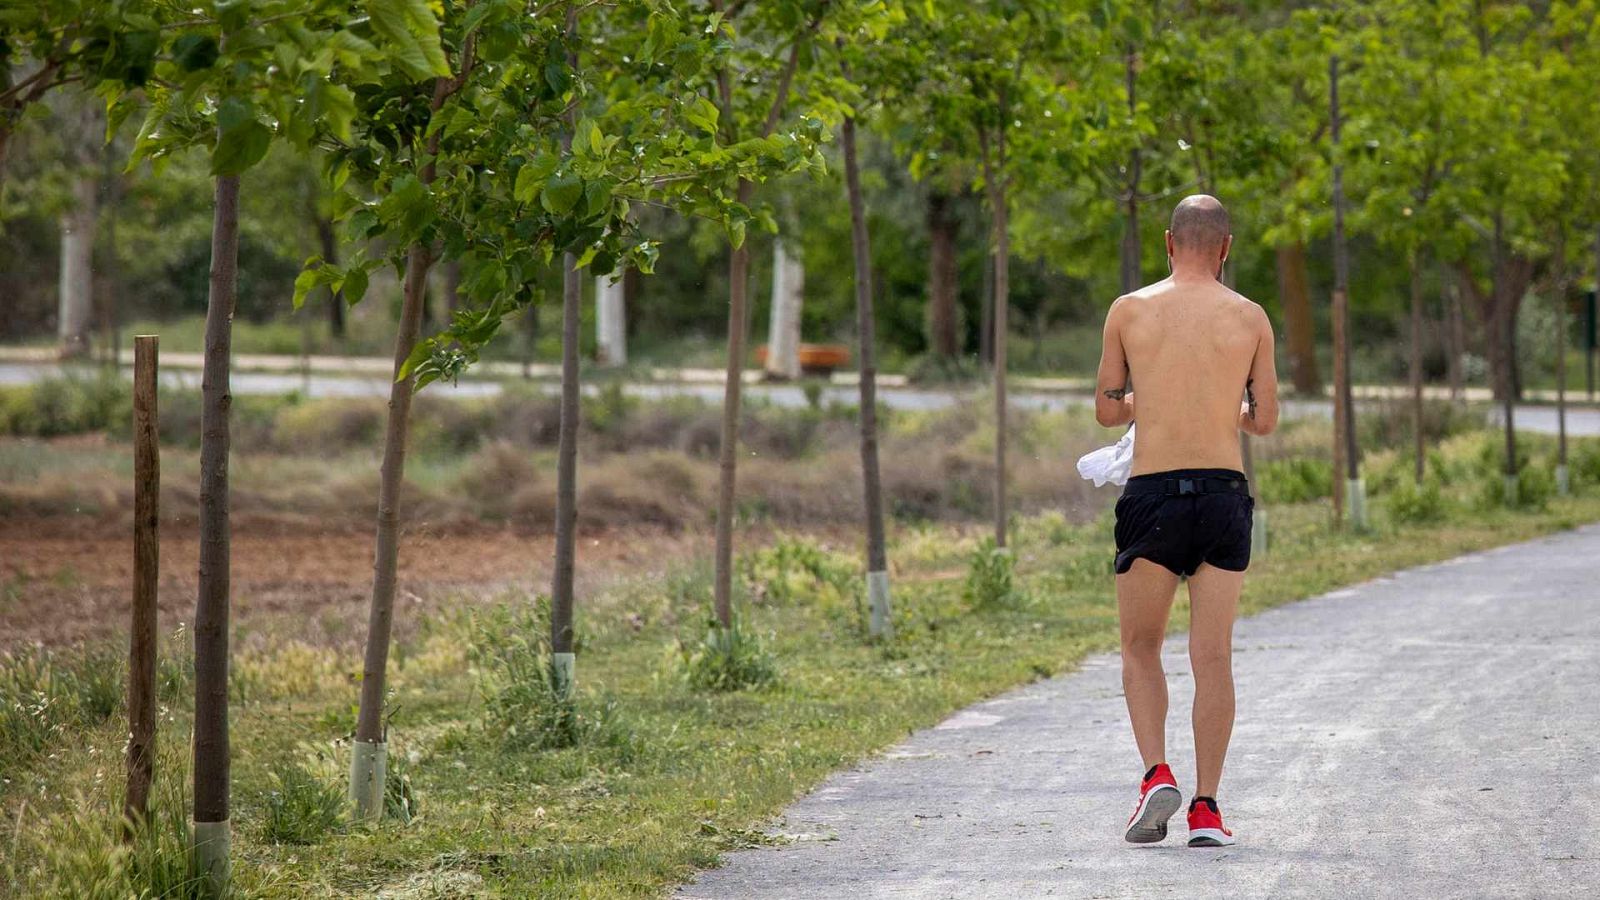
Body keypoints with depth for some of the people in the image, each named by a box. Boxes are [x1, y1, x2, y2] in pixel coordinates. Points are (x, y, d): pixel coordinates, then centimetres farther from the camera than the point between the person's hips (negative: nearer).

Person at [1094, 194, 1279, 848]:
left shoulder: (1129, 311, 2)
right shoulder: (1250, 318, 4)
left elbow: (1106, 411, 10)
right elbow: (1265, 421, 10)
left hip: (1153, 493, -1)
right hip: (1224, 493, 1)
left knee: (1140, 648, 13)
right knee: (1213, 656, 4)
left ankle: (1157, 772, -6)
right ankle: (1206, 808, 2)